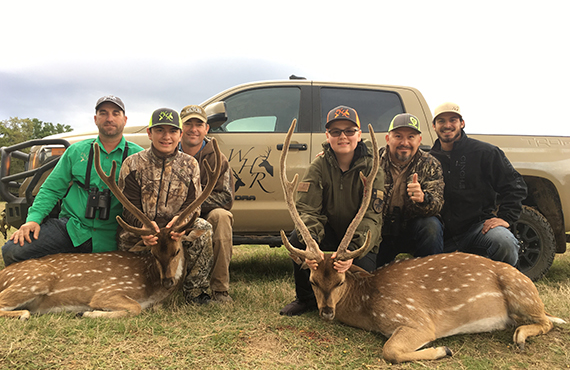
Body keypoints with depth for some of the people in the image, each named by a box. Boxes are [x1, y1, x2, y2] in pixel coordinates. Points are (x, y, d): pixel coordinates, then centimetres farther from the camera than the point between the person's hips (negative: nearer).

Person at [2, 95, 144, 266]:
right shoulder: (76, 151, 9)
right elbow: (51, 188, 11)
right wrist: (34, 218, -4)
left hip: (109, 240, -1)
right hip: (71, 227, 1)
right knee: (12, 250, -14)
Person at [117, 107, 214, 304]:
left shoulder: (190, 165, 4)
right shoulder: (133, 164, 0)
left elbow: (193, 205, -2)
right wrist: (143, 224, -30)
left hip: (176, 230, 0)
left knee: (203, 228, -27)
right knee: (125, 236, -31)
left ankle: (195, 291, -11)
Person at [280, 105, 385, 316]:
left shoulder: (371, 168, -14)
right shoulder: (319, 166, -9)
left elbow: (371, 217, -23)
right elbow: (307, 209, -18)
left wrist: (352, 251, -42)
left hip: (360, 242, -1)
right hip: (329, 234, 2)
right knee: (297, 239, -27)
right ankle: (306, 298, -2)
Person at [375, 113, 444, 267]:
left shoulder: (430, 165, -4)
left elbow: (437, 205, -17)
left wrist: (422, 198, -41)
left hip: (413, 231, 1)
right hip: (381, 233, 0)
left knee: (431, 226, -30)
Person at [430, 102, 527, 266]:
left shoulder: (485, 152, 2)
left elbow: (515, 185, 2)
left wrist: (505, 217, -9)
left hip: (479, 225, -2)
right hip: (445, 234, 3)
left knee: (504, 242, -35)